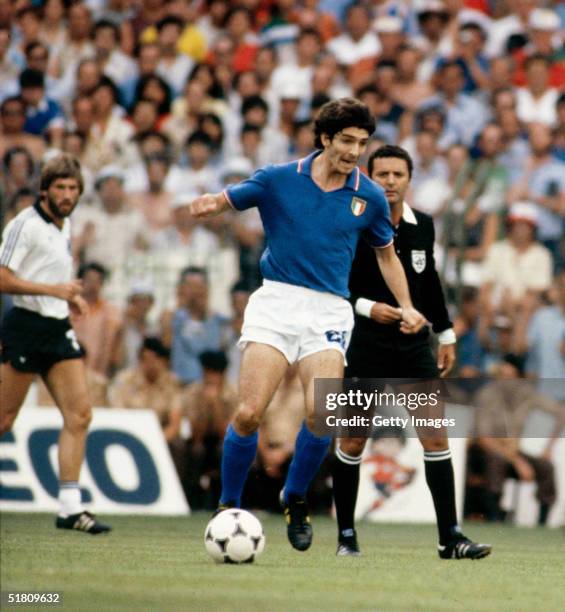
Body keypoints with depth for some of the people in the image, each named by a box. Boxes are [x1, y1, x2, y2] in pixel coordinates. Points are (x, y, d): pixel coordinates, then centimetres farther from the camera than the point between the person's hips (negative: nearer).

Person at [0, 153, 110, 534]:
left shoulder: (65, 227, 15)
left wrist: (70, 297, 13)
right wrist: (54, 290, -21)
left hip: (59, 330, 8)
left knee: (80, 414, -3)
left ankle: (70, 509, -3)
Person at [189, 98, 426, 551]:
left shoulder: (369, 196, 6)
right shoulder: (278, 179, 1)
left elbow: (386, 253, 21)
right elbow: (223, 201, 6)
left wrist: (406, 307, 9)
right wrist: (207, 204, -19)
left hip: (329, 311, 1)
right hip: (276, 300, -1)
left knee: (321, 413, -19)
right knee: (249, 414, -13)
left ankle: (295, 499, 7)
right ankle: (229, 507, 5)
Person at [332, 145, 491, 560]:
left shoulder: (423, 226, 5)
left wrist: (445, 335, 18)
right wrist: (366, 307, -23)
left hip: (415, 349, 3)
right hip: (367, 350, -3)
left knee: (436, 439, -4)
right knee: (353, 442, 3)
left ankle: (450, 537, -3)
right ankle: (346, 534, 17)